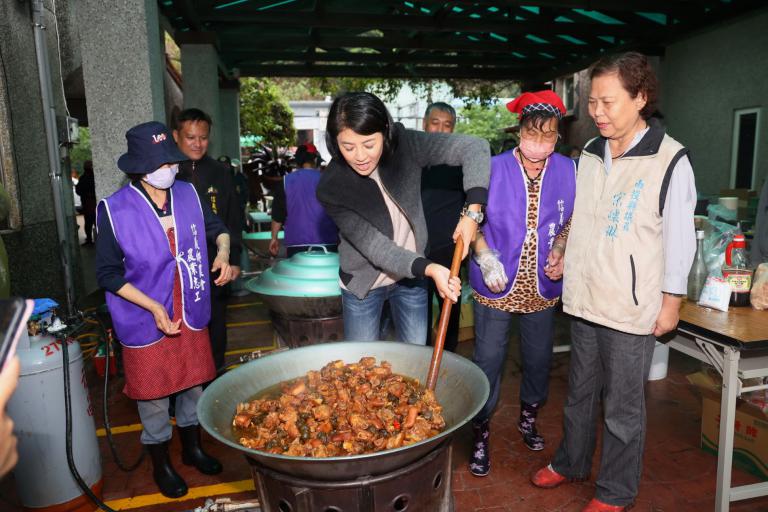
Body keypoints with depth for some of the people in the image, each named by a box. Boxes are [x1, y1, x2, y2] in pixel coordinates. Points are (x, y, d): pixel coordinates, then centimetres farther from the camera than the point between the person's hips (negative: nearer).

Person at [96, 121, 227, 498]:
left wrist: (222, 250, -8)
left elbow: (216, 227, 14)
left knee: (193, 382, 19)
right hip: (145, 320, -3)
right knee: (153, 394, 12)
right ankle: (160, 465, 36)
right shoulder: (115, 210, -15)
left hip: (191, 315, 4)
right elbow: (109, 274, -10)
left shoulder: (187, 194, -4)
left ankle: (192, 447, 43)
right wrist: (154, 308, -18)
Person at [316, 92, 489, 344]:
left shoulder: (404, 145, -19)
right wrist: (429, 269, -37)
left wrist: (472, 213, -33)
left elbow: (475, 148, -22)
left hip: (412, 277, 2)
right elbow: (375, 246, -24)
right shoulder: (331, 188, -22)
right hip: (363, 285, -1)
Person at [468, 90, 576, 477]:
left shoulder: (568, 171, -2)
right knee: (488, 360, 1)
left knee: (539, 358, 17)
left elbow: (571, 221, 12)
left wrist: (560, 251, -5)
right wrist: (485, 257, -15)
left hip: (542, 287, 3)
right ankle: (480, 435, 21)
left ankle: (528, 418, 44)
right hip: (497, 286, -3)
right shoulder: (494, 168, -10)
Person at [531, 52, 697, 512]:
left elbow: (680, 237, -9)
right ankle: (571, 463, 40)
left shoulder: (671, 161, -11)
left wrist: (672, 300, -6)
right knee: (581, 391, 20)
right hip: (585, 300, 6)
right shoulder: (590, 154, 6)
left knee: (623, 405, 9)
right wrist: (563, 255, 11)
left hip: (633, 307, -5)